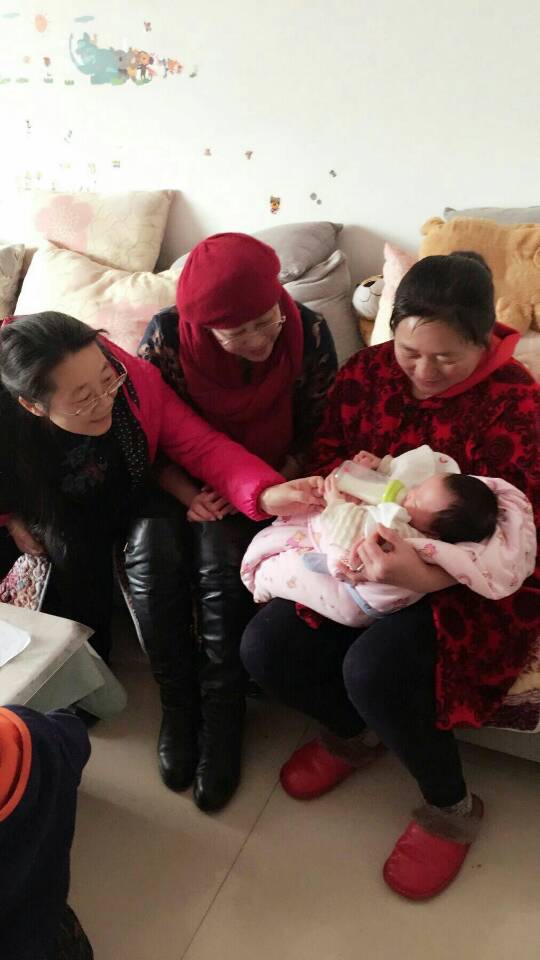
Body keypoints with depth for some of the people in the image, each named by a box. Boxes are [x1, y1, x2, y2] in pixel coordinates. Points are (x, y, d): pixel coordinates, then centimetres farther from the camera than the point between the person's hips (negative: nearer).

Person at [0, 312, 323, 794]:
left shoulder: (134, 379, -32)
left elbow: (203, 445, -31)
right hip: (50, 511, 1)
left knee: (153, 544, -29)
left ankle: (178, 702, -16)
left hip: (132, 498, -1)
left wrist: (266, 491, -45)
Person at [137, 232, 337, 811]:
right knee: (219, 557, -30)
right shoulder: (166, 339, -17)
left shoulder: (308, 333, -15)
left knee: (219, 564, -27)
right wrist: (190, 496, -26)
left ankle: (216, 717, -5)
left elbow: (316, 433, -6)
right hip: (194, 485, 0)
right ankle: (221, 716, -10)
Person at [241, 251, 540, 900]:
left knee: (373, 668, -30)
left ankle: (450, 809, 3)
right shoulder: (369, 371, -2)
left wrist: (424, 576, -39)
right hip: (364, 554, 5)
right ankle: (353, 733, 21)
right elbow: (326, 451, 9)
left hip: (466, 582, -5)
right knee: (264, 649, -13)